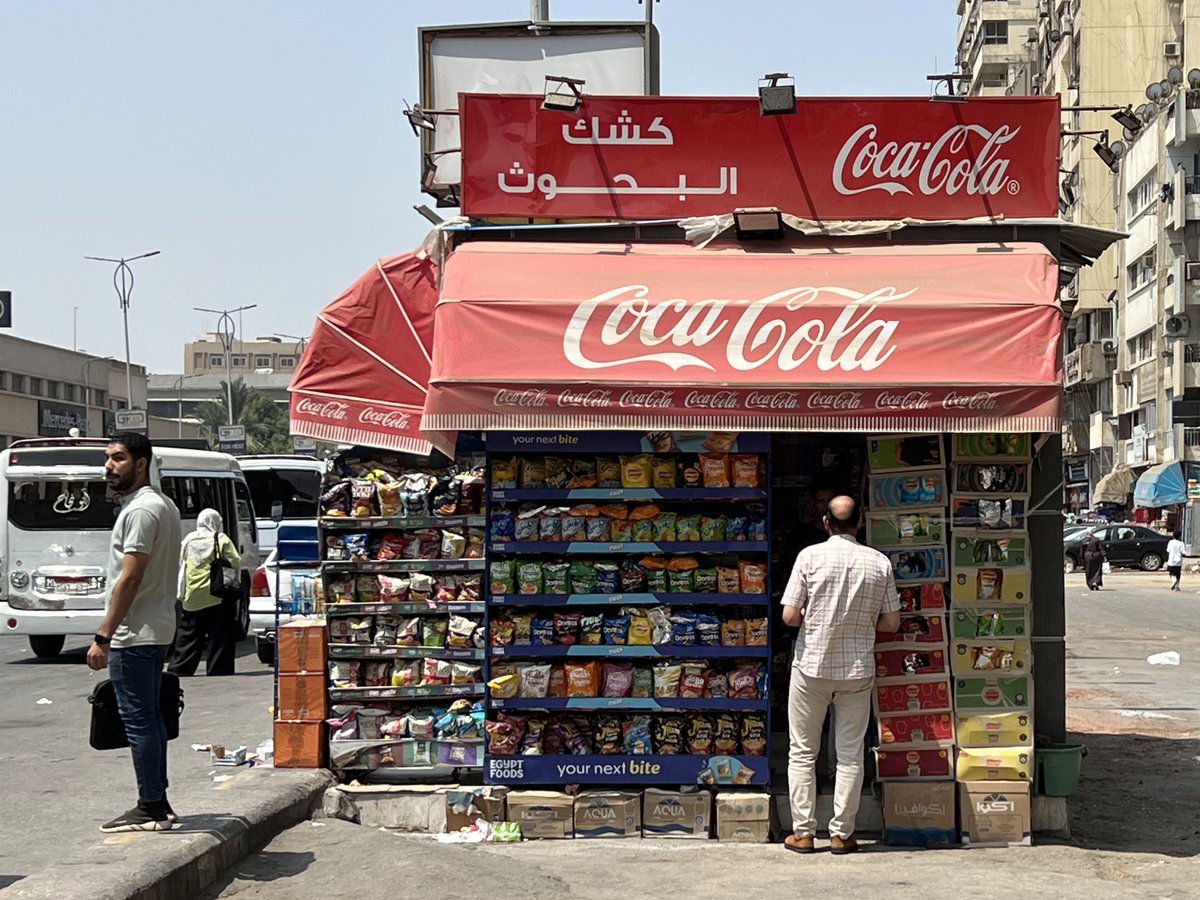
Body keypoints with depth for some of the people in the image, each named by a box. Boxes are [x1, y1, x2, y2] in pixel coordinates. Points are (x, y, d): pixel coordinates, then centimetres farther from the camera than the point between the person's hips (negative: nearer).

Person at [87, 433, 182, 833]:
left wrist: (103, 637, -21)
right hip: (156, 631, 10)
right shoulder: (163, 505, 16)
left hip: (134, 635, -10)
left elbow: (129, 579, -22)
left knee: (139, 720, -5)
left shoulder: (141, 510, -17)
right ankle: (157, 803, 21)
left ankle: (150, 808, -1)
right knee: (150, 718, 14)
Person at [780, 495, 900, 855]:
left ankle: (803, 832, 9)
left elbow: (790, 616, -11)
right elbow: (892, 622, 2)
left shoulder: (810, 556, -10)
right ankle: (841, 834, 11)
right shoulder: (879, 562, -3)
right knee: (850, 755, 9)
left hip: (811, 665, -2)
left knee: (802, 752, 9)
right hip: (858, 669, 2)